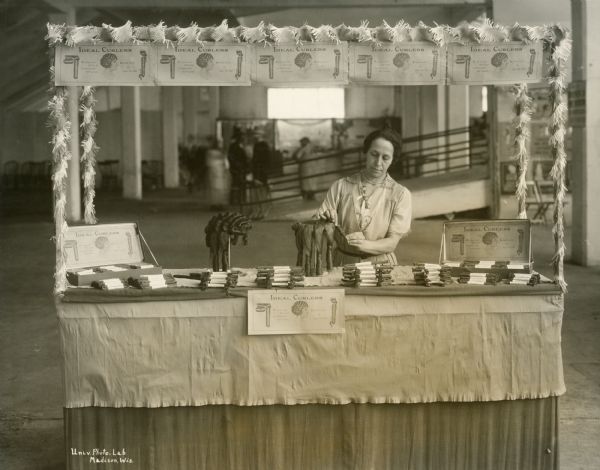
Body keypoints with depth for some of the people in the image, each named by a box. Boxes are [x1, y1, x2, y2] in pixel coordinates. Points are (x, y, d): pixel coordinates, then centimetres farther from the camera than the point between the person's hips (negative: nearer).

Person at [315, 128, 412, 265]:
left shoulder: (400, 194, 1)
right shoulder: (341, 186, 3)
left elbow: (392, 242, -5)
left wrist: (364, 245, -22)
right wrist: (323, 219, -18)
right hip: (343, 265, 1)